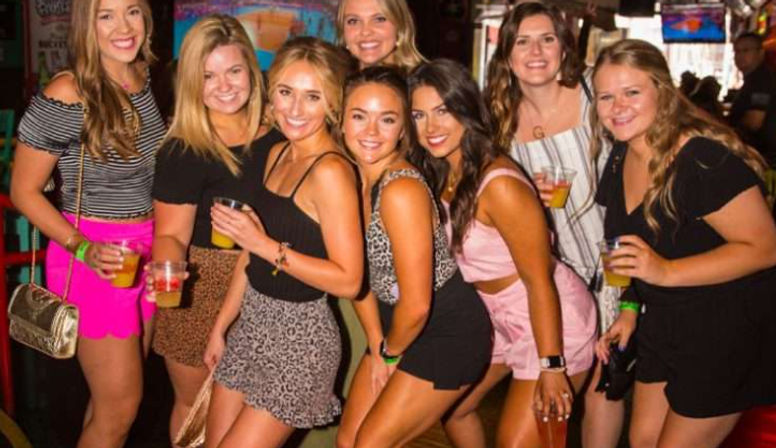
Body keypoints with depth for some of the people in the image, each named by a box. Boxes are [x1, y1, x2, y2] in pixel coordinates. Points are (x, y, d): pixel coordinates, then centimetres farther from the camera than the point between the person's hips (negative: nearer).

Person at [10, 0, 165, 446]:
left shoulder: (144, 77, 2)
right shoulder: (65, 96, -18)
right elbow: (24, 191, -11)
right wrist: (83, 248, -23)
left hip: (146, 252, 6)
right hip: (95, 258, -6)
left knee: (118, 392, 19)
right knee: (120, 405, 4)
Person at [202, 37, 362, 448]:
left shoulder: (330, 171, -20)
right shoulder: (275, 155, 5)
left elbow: (348, 281, -22)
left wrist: (265, 244, -24)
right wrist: (221, 324, 14)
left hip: (299, 338, -8)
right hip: (251, 325, 8)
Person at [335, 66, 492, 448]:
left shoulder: (402, 190, -29)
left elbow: (416, 305, -25)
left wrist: (390, 352, -7)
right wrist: (377, 346, 1)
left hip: (449, 333, -7)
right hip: (397, 326, 7)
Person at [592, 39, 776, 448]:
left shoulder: (707, 159, -25)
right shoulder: (620, 160, 0)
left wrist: (666, 272, -33)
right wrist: (630, 311, 7)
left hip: (728, 331, -8)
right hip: (664, 323, 8)